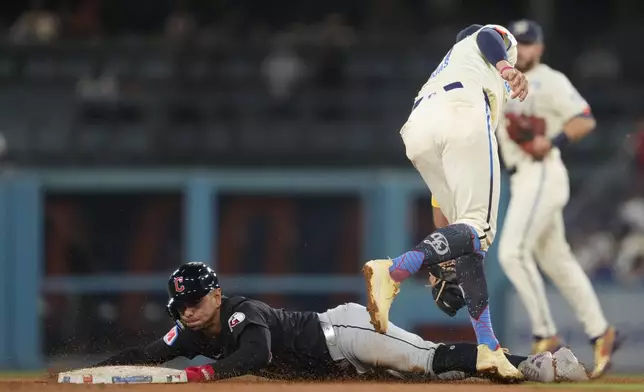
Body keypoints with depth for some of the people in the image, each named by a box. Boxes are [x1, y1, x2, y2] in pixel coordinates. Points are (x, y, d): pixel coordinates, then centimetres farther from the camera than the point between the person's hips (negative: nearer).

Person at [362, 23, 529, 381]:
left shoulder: (447, 63, 43)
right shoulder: (498, 37, 28)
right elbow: (487, 37, 2)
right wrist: (507, 69, -12)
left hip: (417, 127, 7)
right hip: (463, 111, -7)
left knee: (467, 235, 8)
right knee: (477, 228, -14)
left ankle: (488, 347, -4)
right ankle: (393, 271, -38)